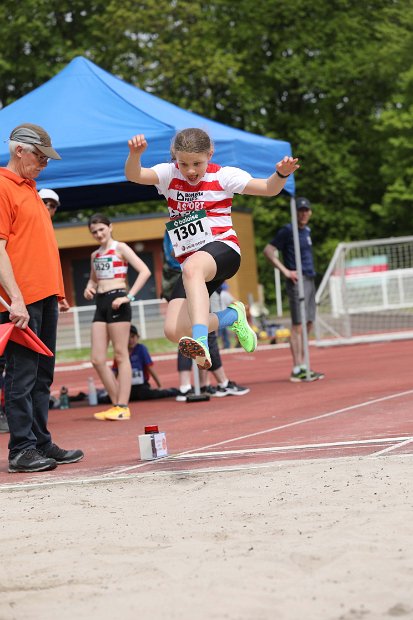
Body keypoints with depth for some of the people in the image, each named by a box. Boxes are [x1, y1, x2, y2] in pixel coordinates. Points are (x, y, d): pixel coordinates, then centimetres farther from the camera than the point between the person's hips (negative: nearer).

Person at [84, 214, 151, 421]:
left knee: (121, 355, -5)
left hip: (117, 301, -7)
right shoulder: (95, 255, 17)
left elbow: (144, 271, -11)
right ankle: (116, 404, 10)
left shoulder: (120, 248, -2)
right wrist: (89, 288, 7)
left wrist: (129, 296, -18)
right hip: (100, 303, 7)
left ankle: (123, 407, -5)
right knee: (97, 359, 1)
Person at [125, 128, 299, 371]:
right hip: (191, 260, 5)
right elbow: (134, 175, -7)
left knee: (192, 268, -43)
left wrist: (281, 174, -25)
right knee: (175, 331, -12)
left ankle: (201, 342, -60)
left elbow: (268, 188, -2)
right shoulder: (169, 174, 8)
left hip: (223, 248, -5)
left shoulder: (223, 176, 2)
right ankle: (231, 317, 17)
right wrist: (135, 154, -30)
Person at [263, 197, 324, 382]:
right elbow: (268, 251, -12)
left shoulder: (307, 231, 17)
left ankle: (302, 367, 16)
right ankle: (297, 370, -11)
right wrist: (286, 271, -16)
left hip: (310, 280, 9)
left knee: (308, 325, 11)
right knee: (298, 325, -10)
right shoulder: (288, 230, -8)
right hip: (297, 281, -9)